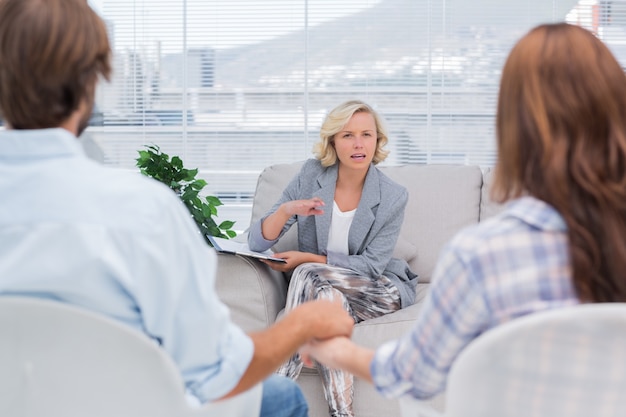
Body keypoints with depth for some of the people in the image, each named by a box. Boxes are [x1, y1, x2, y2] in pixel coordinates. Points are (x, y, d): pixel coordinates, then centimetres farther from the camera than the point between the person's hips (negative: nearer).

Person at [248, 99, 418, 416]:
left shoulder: (393, 197, -10)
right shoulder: (311, 175, -6)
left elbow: (372, 265, -12)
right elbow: (257, 243, -9)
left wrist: (308, 259, -20)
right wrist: (286, 210, -31)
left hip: (381, 290, -2)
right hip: (324, 289, 2)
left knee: (310, 276, -30)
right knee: (330, 298, -35)